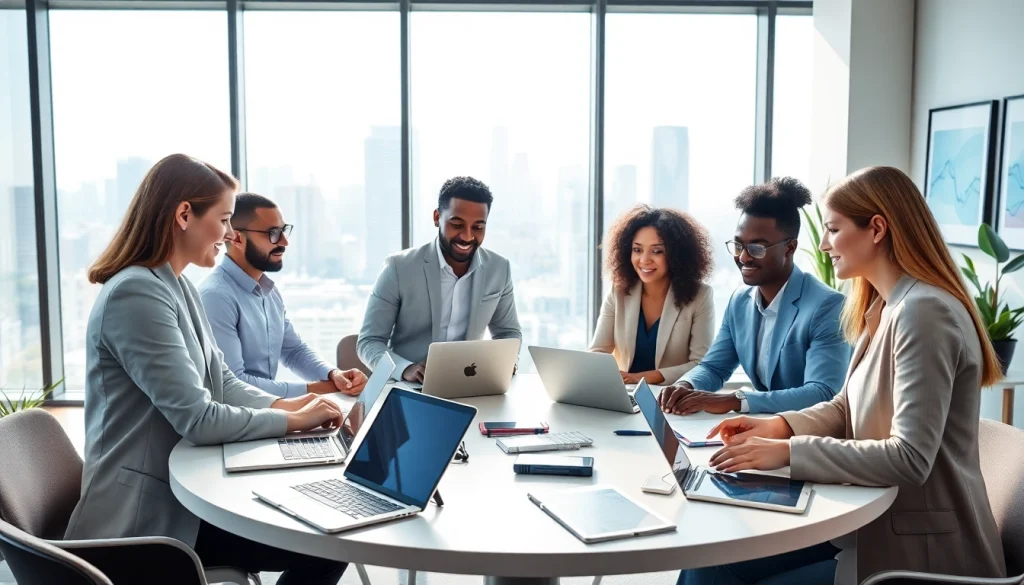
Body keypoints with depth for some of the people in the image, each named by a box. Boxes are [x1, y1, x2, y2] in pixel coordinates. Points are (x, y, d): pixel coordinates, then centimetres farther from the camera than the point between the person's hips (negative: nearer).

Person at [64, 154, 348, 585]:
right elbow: (197, 418, -25)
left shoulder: (177, 287, 10)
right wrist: (293, 421, -13)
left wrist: (287, 404, -5)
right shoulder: (136, 293, -22)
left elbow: (222, 383, 13)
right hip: (146, 516, -9)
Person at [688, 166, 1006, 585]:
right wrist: (780, 426, -3)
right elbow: (848, 408, 14)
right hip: (883, 525, 9)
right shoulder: (885, 307, 12)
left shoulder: (924, 312, -22)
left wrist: (789, 452, -27)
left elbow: (910, 459, -27)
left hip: (920, 549, -9)